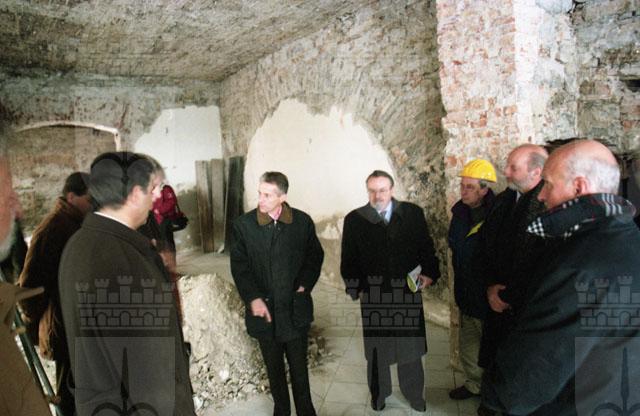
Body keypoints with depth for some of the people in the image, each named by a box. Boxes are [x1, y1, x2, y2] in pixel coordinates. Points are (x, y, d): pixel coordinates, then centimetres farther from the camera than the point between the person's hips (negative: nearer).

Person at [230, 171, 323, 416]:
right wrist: (253, 298, -13)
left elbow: (316, 256, 7)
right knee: (274, 368, 16)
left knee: (299, 365, 12)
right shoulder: (243, 225, -6)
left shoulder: (303, 221, -4)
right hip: (264, 309, 0)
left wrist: (304, 284, -3)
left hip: (295, 308, 0)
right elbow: (239, 265, -5)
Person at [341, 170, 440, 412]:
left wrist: (429, 273, -6)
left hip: (408, 291, 1)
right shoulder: (354, 219, -1)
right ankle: (378, 394, 34)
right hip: (373, 295, 0)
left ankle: (414, 394, 33)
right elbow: (348, 259, 3)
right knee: (377, 347, 12)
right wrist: (355, 287, -3)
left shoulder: (413, 213, 0)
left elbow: (426, 247, 7)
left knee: (410, 345, 12)